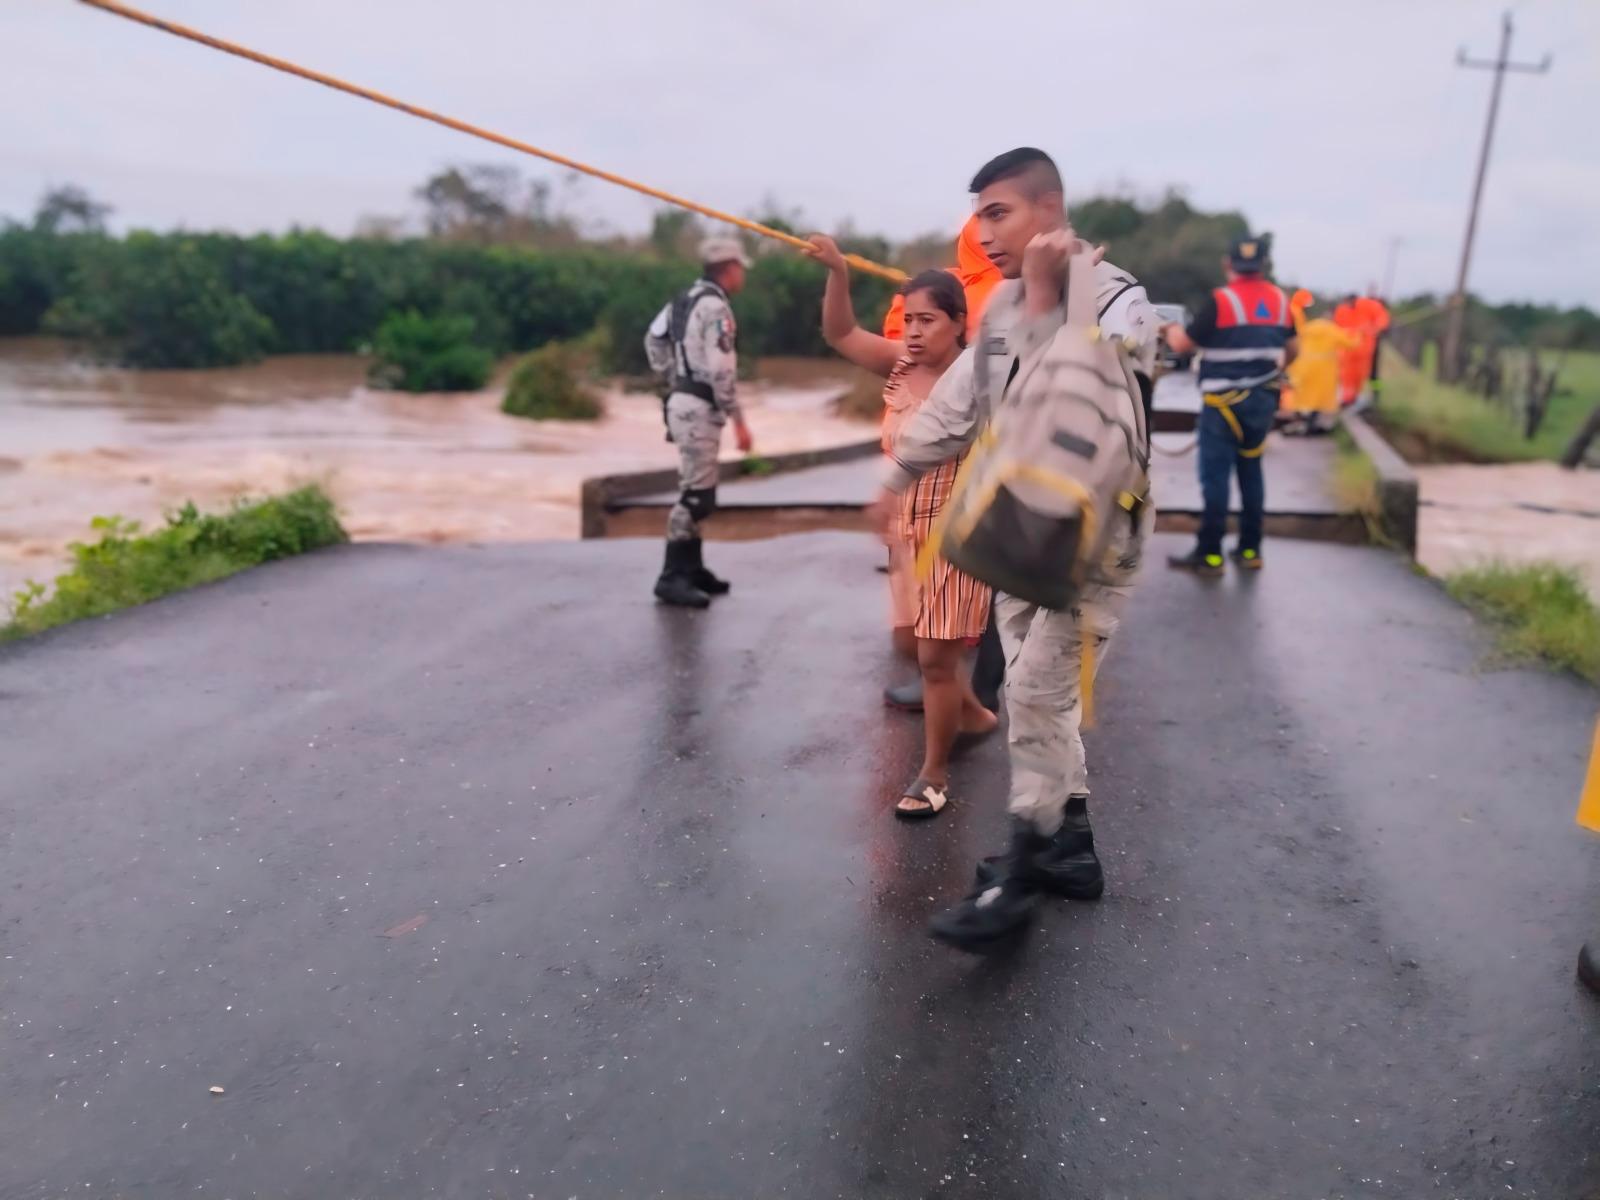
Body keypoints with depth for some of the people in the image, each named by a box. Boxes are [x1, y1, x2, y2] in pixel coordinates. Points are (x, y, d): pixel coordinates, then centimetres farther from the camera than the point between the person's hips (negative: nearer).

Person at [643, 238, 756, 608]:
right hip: (699, 409, -10)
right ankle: (672, 577, -6)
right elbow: (721, 372, -22)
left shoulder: (684, 300, 12)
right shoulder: (715, 307, -16)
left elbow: (653, 339, 23)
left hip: (683, 401, 10)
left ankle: (693, 569, 23)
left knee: (698, 490, 16)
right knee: (696, 495, -8)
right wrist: (740, 422, -18)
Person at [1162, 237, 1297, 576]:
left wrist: (1171, 331, 14)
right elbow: (1290, 350, 15)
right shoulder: (1280, 299, 7)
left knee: (1215, 475, -4)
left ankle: (1209, 555, -3)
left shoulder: (1220, 300, -12)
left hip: (1225, 401, -6)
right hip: (1263, 399, 6)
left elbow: (1184, 345, -7)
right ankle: (1250, 550, 16)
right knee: (1251, 472, 13)